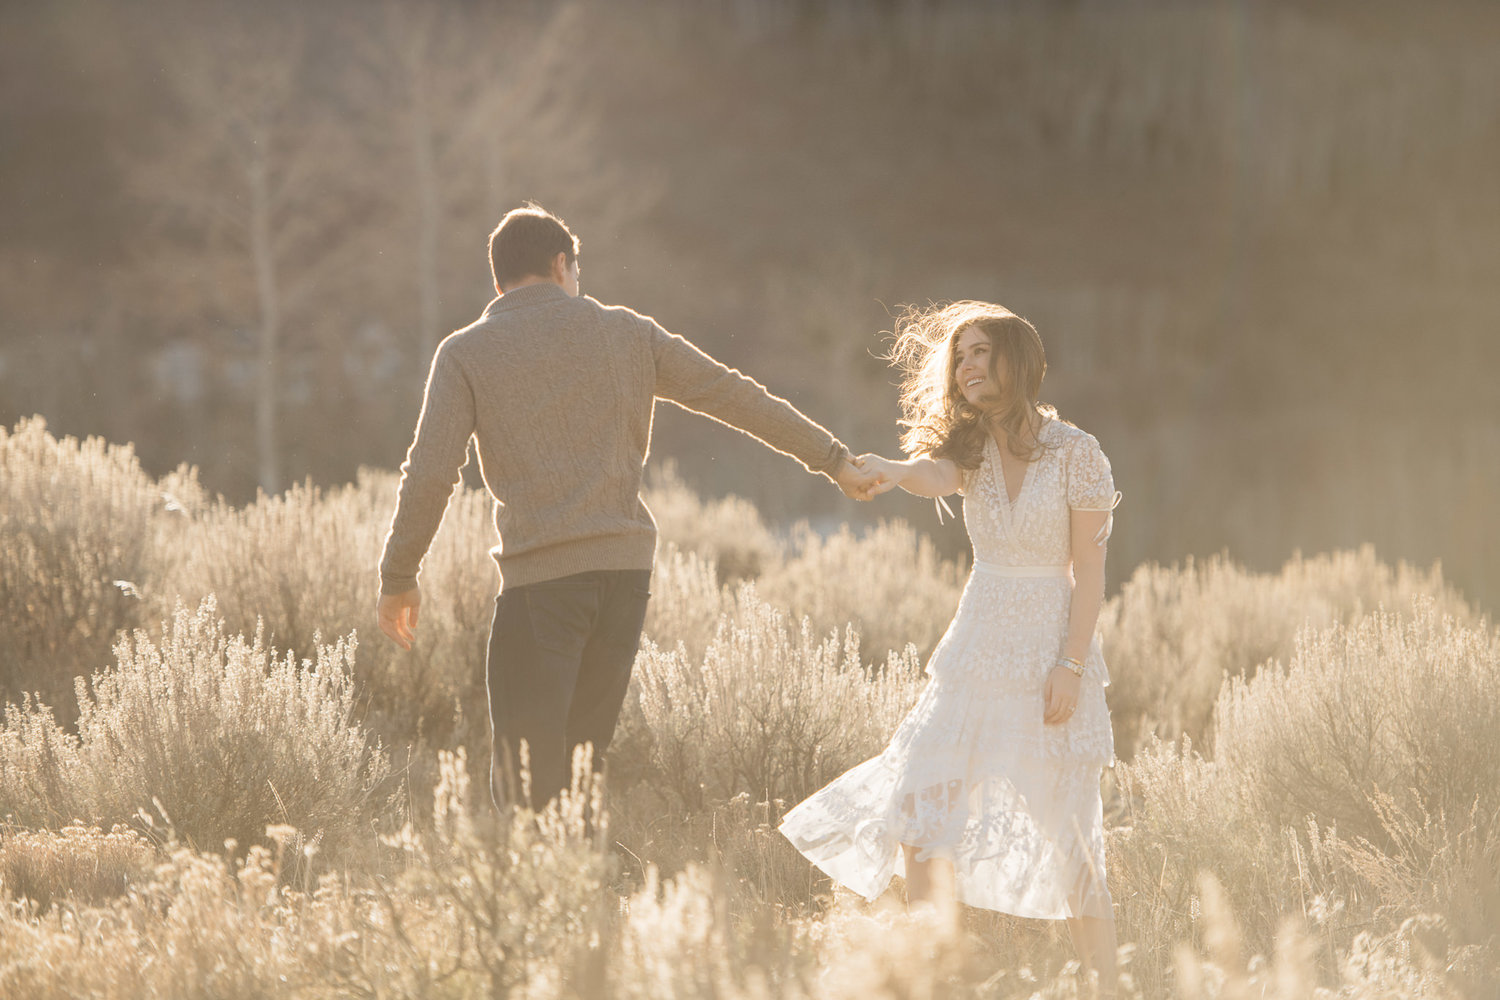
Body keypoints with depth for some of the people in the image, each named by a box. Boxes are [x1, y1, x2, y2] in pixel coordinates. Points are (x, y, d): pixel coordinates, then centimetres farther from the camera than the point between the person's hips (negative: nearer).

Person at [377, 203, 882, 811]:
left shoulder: (466, 354, 4)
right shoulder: (625, 333, 12)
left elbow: (431, 474, -3)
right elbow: (736, 396, 15)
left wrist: (397, 578, 8)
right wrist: (833, 459, 23)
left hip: (540, 577, -4)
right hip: (627, 565, 4)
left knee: (526, 780, -6)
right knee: (584, 756, 14)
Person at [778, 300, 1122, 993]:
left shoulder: (1075, 453, -6)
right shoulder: (971, 449, 6)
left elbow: (1089, 567, -7)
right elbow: (935, 476, -19)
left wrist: (1072, 665, -15)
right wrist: (892, 472, -42)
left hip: (1052, 651, -5)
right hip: (976, 648, 5)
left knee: (1070, 839, -4)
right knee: (918, 812, -3)